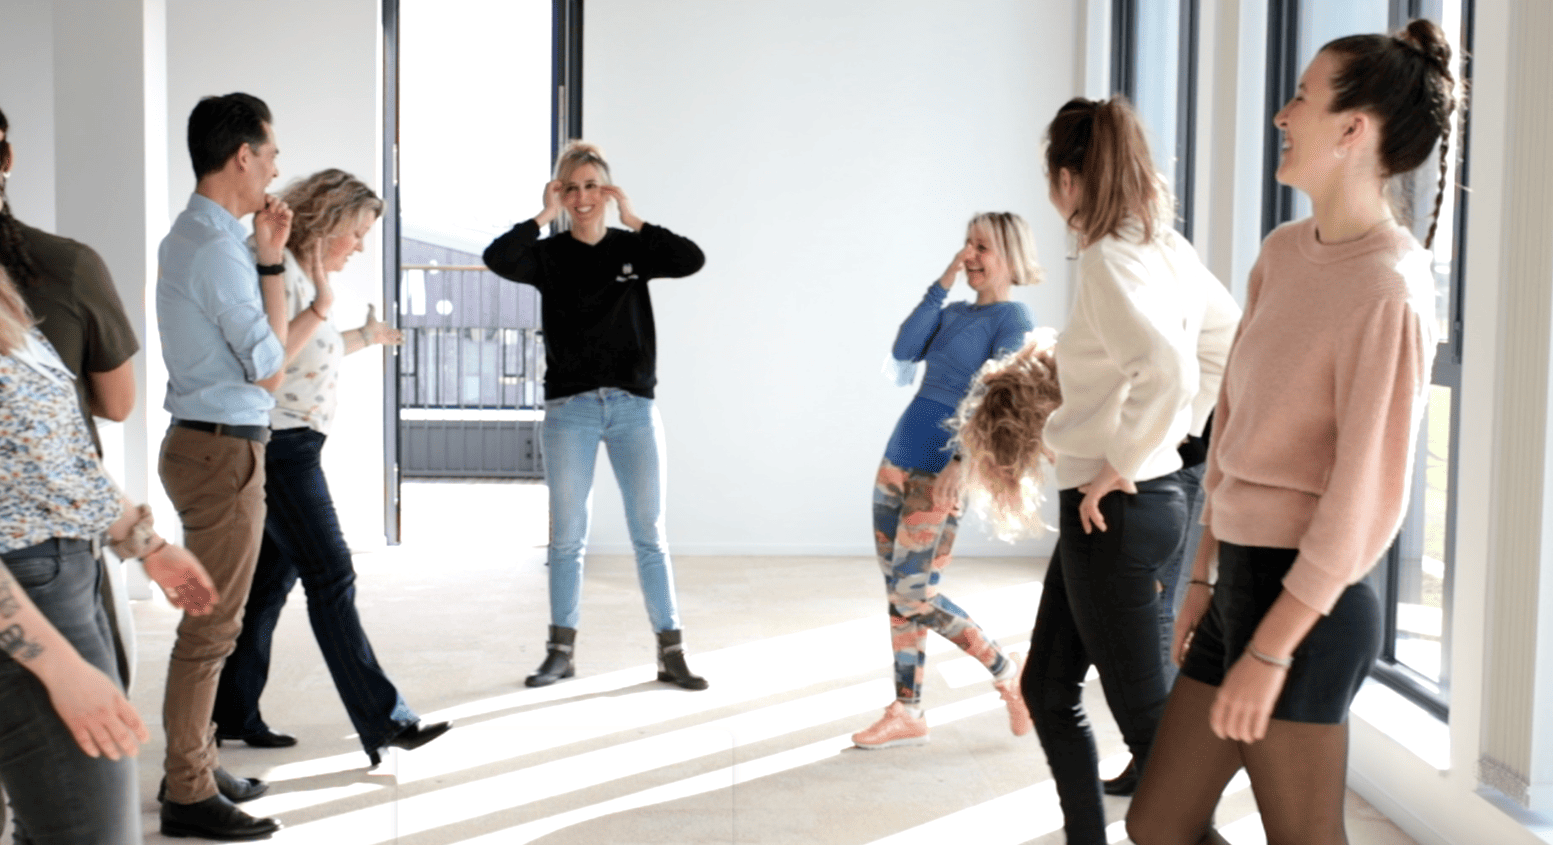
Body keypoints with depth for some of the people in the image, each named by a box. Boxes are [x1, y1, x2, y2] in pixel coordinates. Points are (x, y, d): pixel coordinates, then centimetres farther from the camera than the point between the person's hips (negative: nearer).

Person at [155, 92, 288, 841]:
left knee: (208, 617, 17)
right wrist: (272, 260, -10)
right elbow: (271, 368, -14)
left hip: (204, 443, 10)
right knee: (212, 626, -3)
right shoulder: (217, 249, -18)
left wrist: (267, 257, 5)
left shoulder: (188, 236, 13)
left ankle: (193, 764, 28)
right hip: (225, 450, -10)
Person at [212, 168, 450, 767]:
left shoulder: (308, 278, 14)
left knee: (270, 580, 14)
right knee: (332, 578, -9)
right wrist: (319, 309, -27)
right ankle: (381, 719, -6)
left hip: (295, 450, 10)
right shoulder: (280, 273, -15)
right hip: (281, 445, -10)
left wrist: (363, 337, 31)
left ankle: (232, 714, 24)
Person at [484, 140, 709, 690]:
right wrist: (543, 216, -12)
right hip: (569, 407, 0)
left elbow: (691, 259, -11)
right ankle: (561, 651, 17)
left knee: (649, 533, 2)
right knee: (567, 536, 6)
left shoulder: (633, 249, 6)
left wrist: (632, 220, -10)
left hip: (634, 404, 0)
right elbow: (497, 259, -15)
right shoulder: (549, 255, 4)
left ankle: (671, 652, 7)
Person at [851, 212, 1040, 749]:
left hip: (940, 471, -8)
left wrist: (961, 463, -27)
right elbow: (904, 350, 2)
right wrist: (944, 282, 2)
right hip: (898, 461, 8)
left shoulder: (1012, 318, -6)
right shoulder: (954, 312, 16)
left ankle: (1008, 674, 10)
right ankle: (907, 715, 15)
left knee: (914, 595, -8)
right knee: (897, 593, 7)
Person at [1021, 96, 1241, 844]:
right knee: (1047, 686, 20)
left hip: (1115, 509, -10)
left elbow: (1169, 372, -34)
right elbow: (1228, 342, 18)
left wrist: (1122, 465, -21)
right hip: (1154, 491, 10)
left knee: (1144, 713, 1)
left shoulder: (1109, 260, -19)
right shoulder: (1167, 249, 7)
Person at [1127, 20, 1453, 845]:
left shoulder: (1386, 291, -17)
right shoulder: (1283, 252, 8)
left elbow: (1364, 495, -18)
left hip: (1304, 599, -8)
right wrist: (1204, 576, 14)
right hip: (1244, 578, 8)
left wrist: (1270, 649, -16)